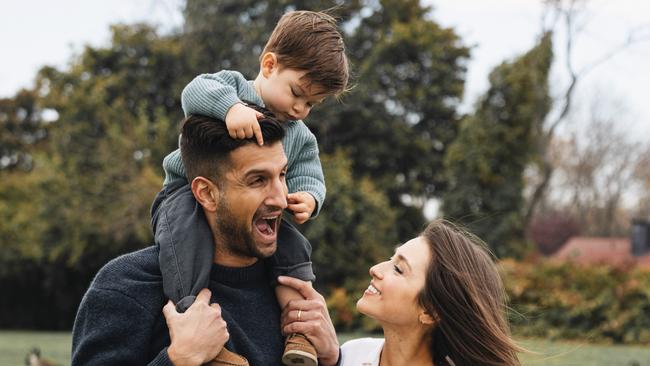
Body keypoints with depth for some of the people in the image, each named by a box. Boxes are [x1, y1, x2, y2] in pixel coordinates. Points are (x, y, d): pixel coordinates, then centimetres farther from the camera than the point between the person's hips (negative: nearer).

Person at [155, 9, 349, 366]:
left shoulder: (301, 139, 12)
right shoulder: (233, 85, -2)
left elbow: (308, 180, 4)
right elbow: (195, 91, -22)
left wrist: (308, 198, -22)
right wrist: (230, 106, -43)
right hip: (188, 194, -4)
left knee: (292, 243, -19)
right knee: (187, 228, -36)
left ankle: (297, 326, -15)